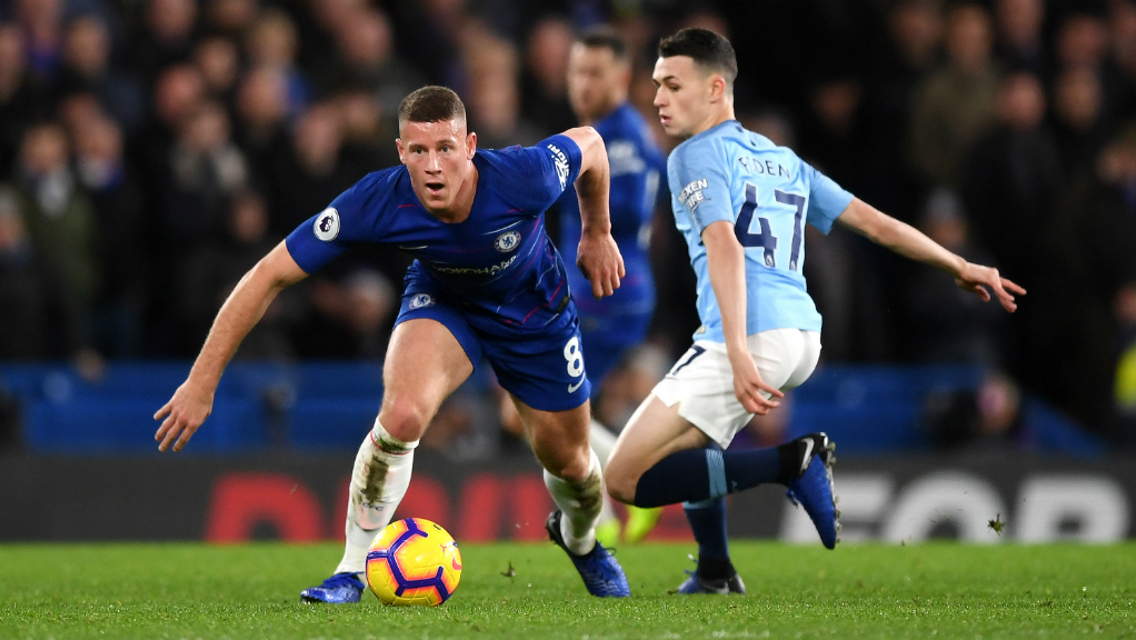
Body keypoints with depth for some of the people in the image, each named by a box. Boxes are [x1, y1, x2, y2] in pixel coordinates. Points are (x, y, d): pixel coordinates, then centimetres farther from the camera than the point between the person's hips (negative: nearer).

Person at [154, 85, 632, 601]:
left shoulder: (522, 178, -38)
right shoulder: (376, 202, -35)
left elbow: (589, 144, -14)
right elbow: (270, 275, -29)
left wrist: (598, 233, 2)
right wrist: (202, 382, -30)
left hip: (534, 310, 1)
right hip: (440, 301, -1)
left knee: (566, 459, 12)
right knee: (402, 414, -30)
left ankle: (579, 539, 51)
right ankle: (353, 569, -10)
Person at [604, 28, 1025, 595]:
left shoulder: (696, 155, 0)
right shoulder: (782, 160, 23)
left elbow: (725, 247, -15)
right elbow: (874, 222, 24)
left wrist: (740, 354, -26)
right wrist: (961, 267, 35)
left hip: (752, 339, -9)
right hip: (805, 338, 9)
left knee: (624, 479, -12)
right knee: (684, 437, 34)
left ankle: (791, 464, -18)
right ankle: (715, 573, 31)